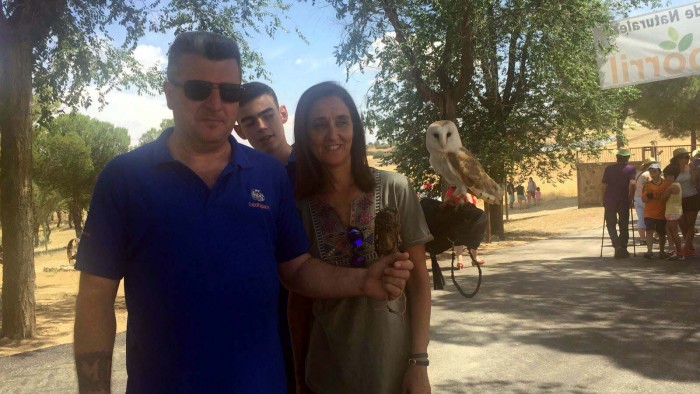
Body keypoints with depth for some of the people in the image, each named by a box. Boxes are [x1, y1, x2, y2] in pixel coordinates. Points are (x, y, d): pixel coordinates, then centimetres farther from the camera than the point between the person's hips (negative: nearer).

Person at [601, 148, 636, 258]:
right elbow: (632, 184, -15)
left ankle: (617, 245, -10)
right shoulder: (630, 169, 0)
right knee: (624, 226, 11)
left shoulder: (609, 169, 3)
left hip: (610, 201, 1)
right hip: (624, 201, 0)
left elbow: (604, 186, 0)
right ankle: (622, 249, 12)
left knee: (611, 224, 9)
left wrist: (603, 200, 9)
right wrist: (630, 199, -6)